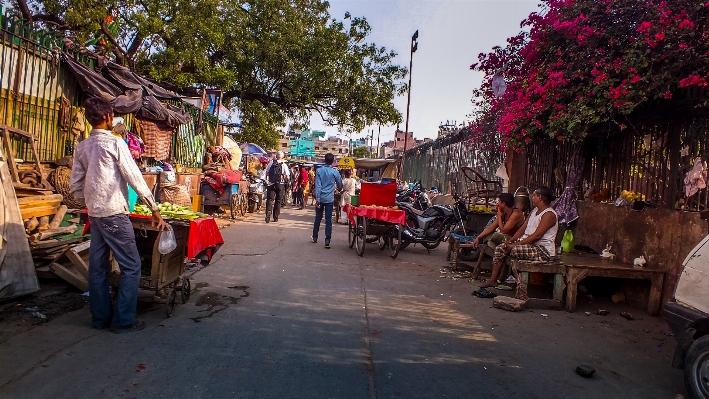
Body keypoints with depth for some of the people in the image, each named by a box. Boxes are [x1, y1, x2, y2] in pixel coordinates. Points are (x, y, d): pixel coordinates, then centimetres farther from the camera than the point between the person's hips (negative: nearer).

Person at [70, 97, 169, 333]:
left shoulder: (82, 147, 10)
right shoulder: (114, 143, -11)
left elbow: (75, 185, 12)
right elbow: (135, 178, -14)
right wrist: (155, 211, -11)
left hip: (94, 214, 8)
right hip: (114, 213, -8)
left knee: (98, 267, 12)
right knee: (131, 267, 0)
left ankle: (100, 318, 22)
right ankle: (123, 320, 3)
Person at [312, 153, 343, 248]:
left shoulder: (319, 171, -3)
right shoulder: (335, 172, -4)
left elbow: (318, 185, -8)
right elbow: (340, 185, 10)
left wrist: (317, 199, -8)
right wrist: (339, 189, 34)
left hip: (320, 198, 1)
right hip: (329, 199, -1)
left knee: (318, 218, 15)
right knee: (328, 220, 1)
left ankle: (315, 237, 28)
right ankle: (327, 240, -4)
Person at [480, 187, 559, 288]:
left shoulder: (549, 214, -15)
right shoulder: (534, 211, 16)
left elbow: (537, 236, -24)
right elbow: (522, 229, 12)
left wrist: (516, 244, -23)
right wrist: (510, 241, -3)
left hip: (543, 250, -10)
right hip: (528, 243, 10)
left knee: (514, 250, -31)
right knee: (500, 248, -3)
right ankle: (493, 280, -4)